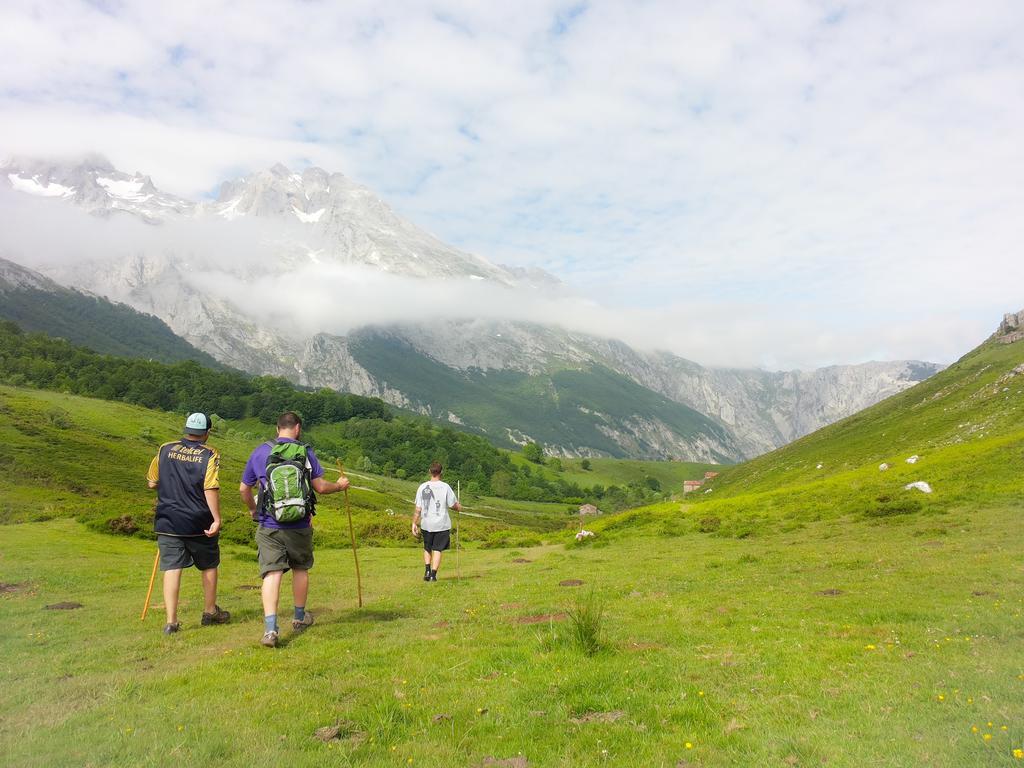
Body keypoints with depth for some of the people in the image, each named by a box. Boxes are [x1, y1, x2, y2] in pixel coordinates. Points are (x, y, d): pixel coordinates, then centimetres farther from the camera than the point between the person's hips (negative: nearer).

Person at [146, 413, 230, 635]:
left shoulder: (165, 449, 2)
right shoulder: (210, 454, -9)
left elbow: (152, 482, 9)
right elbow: (211, 489, -17)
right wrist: (217, 519, -16)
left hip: (168, 522, 2)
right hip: (200, 523, -2)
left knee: (171, 568, 3)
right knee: (209, 566, 16)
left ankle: (171, 621, -1)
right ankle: (210, 612, 28)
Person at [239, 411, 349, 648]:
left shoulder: (260, 452, 2)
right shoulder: (306, 452, -4)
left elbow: (244, 489, 10)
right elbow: (320, 486, -4)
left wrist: (253, 509, 28)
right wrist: (339, 485, 16)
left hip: (269, 526, 0)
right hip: (300, 525, 0)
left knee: (272, 573, -3)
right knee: (300, 569, 19)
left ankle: (270, 628, -16)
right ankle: (300, 617, 34)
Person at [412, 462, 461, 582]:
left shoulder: (422, 487, -3)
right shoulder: (445, 487, -9)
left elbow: (418, 509, -1)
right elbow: (453, 505, -4)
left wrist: (414, 523, 6)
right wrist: (459, 507, 18)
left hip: (427, 524, 2)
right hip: (442, 524, -2)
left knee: (427, 548, 19)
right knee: (437, 550, 6)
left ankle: (427, 570, 7)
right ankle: (433, 574, 2)